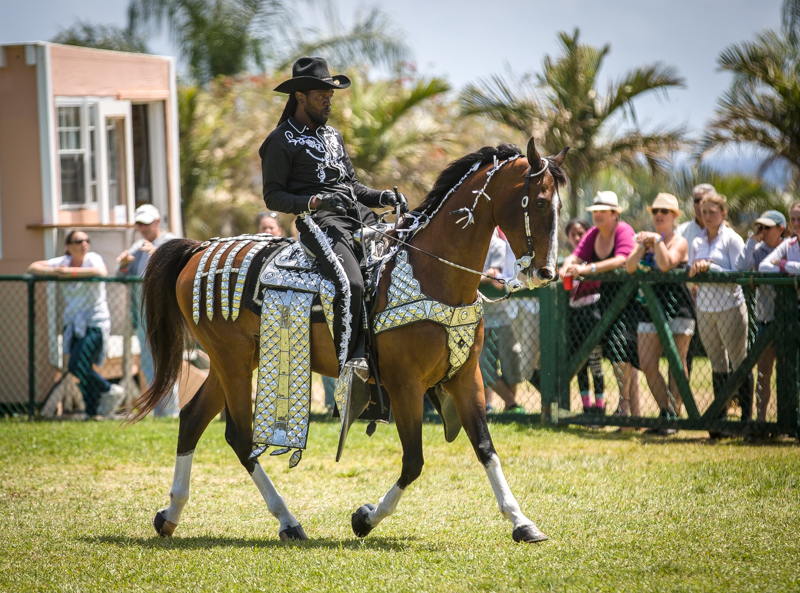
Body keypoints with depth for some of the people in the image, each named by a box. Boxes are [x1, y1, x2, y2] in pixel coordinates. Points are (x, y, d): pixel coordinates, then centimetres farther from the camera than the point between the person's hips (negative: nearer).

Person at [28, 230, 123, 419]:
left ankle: (109, 390, 3)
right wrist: (51, 272, -17)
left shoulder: (92, 258, -7)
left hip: (94, 323, -6)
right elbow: (32, 267, 4)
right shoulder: (63, 261, 6)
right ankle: (92, 412, 13)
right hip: (74, 324, 6)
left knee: (77, 366, -16)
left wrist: (70, 272, -26)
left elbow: (101, 272, -31)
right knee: (82, 370, 5)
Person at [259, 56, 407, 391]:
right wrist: (315, 201, -17)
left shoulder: (332, 136, 26)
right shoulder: (281, 141, 3)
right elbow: (273, 197, -1)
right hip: (320, 222, -8)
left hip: (358, 214, 8)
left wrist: (384, 197, 10)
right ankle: (349, 363, -20)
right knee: (351, 284, -30)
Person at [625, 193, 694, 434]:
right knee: (647, 364, -3)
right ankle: (665, 412, 8)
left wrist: (657, 240, -13)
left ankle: (674, 415, 2)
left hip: (677, 309, -5)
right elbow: (630, 267, 2)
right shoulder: (646, 239, 16)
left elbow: (666, 265, -18)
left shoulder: (679, 242, 1)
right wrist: (642, 246, -10)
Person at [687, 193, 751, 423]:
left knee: (739, 362, -1)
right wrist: (696, 269, -8)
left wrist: (709, 267, -19)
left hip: (729, 307, -5)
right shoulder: (697, 242, 11)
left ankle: (746, 415, 2)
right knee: (717, 365, 10)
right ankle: (720, 416, 15)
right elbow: (690, 274, 13)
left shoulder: (732, 240, -5)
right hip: (704, 308, 5)